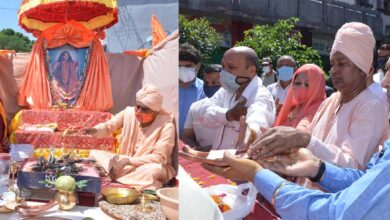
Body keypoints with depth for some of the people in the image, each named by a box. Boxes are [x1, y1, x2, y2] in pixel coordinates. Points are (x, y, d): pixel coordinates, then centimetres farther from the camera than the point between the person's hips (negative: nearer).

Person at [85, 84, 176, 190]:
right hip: (125, 163, 4)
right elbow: (108, 126, -2)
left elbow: (159, 158, -24)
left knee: (154, 169, -39)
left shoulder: (166, 126, -21)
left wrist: (128, 160, -31)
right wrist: (95, 130, -27)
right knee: (94, 153, -5)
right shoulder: (129, 113, -8)